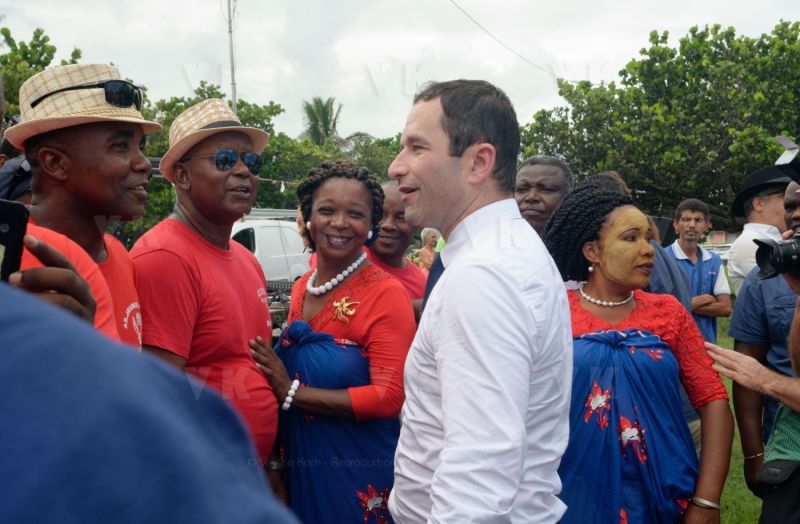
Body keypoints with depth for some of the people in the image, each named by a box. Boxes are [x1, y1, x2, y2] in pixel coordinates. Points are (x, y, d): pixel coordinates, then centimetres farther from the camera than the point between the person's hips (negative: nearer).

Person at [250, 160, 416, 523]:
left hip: (359, 473, -6)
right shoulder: (302, 289, 4)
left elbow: (389, 397, -22)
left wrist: (292, 392, -21)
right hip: (300, 466, 6)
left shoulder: (385, 293, -16)